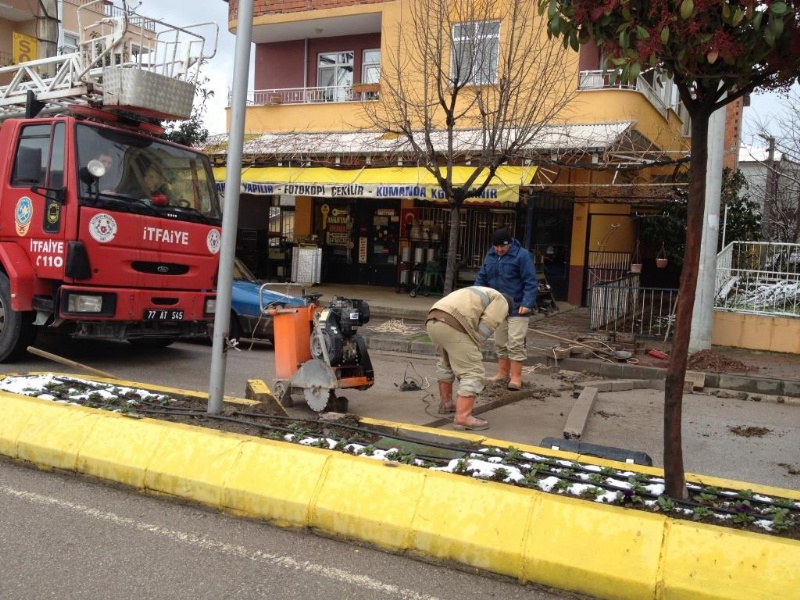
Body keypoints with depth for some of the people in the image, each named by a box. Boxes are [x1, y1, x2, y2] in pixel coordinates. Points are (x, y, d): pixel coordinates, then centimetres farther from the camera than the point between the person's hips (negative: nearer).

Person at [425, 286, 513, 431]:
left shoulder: (478, 294, 38)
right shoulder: (500, 301, 14)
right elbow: (486, 327, -1)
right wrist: (474, 350, 8)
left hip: (433, 321, 9)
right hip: (451, 325, -9)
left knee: (445, 363, 30)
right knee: (473, 373, -3)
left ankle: (445, 402, 41)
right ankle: (462, 417, -8)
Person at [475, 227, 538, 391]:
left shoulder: (522, 255, -14)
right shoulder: (490, 255, 6)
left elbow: (530, 282, -16)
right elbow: (482, 278, 12)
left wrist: (527, 303, -24)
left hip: (517, 308, -7)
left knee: (515, 342, -9)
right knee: (500, 342, 13)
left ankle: (516, 377, -4)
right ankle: (503, 372, 25)